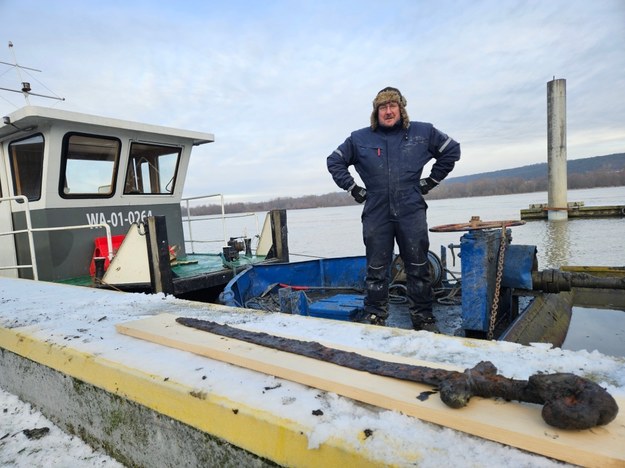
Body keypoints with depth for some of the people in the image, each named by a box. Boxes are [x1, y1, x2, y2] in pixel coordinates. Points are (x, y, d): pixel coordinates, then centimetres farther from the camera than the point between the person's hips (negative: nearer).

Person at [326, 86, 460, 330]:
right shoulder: (359, 138, 5)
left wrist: (431, 180, 11)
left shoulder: (423, 132, 6)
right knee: (376, 270, 4)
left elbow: (451, 150, 17)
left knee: (419, 268, 6)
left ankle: (423, 319, 20)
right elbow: (335, 161, 15)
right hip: (376, 214, 0)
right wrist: (353, 188, 7)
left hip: (412, 212, 1)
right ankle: (375, 318, 16)